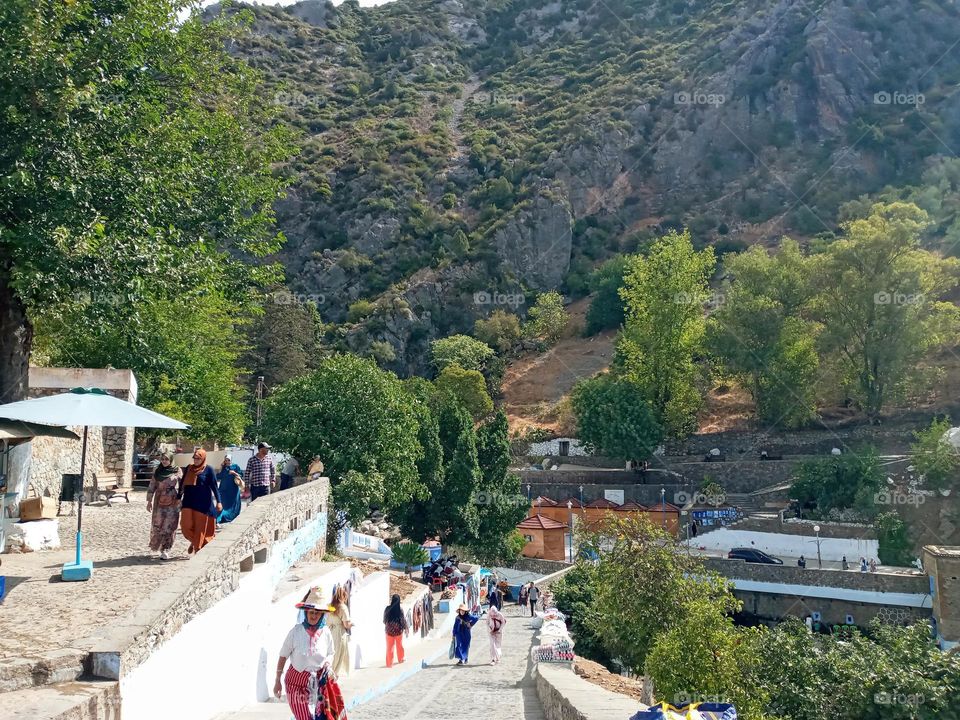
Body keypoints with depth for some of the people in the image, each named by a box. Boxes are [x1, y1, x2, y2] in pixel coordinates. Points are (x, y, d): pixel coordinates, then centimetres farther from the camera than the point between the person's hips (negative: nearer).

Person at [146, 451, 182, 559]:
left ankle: (165, 550, 2)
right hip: (159, 502, 2)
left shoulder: (177, 471, 0)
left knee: (169, 527, -4)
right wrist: (149, 501, 4)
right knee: (157, 525, 5)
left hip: (173, 503, -2)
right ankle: (156, 545, 29)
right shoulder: (157, 472, 6)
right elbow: (152, 487, 8)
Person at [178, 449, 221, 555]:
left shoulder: (208, 469, -3)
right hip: (188, 501, 3)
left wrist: (218, 502, -9)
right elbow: (182, 483, 16)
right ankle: (194, 541, 24)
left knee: (200, 527, 1)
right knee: (186, 526, -3)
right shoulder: (189, 468, 9)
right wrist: (179, 498, 16)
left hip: (202, 502, -3)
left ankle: (197, 549, 13)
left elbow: (214, 486, -4)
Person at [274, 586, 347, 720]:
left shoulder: (325, 632, -5)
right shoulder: (296, 630, -13)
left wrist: (328, 664, -9)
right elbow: (283, 656, -4)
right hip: (297, 681, -3)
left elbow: (330, 653, 12)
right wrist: (278, 681, -1)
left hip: (319, 682, 3)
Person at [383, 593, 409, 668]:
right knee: (399, 645, 21)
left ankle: (389, 663, 5)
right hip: (398, 630, 0)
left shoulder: (387, 608, -11)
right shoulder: (400, 609, -15)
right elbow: (403, 619, -8)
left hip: (389, 630, 0)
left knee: (390, 647, 7)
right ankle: (400, 659, 37)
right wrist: (406, 628, 5)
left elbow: (384, 620, 1)